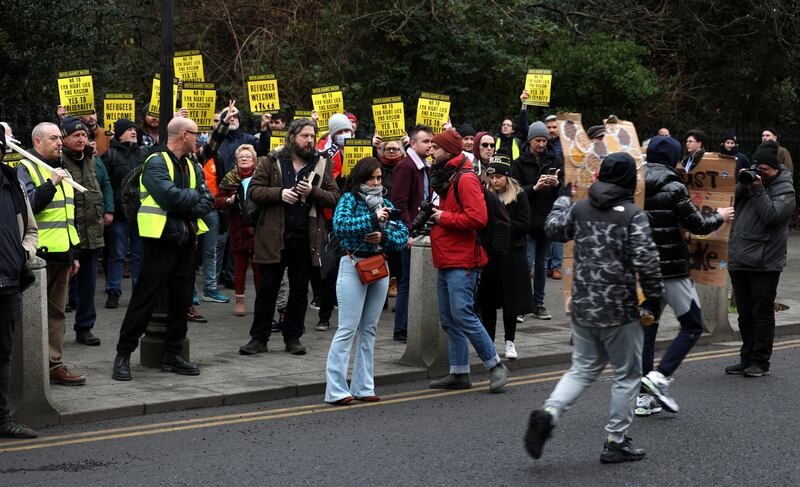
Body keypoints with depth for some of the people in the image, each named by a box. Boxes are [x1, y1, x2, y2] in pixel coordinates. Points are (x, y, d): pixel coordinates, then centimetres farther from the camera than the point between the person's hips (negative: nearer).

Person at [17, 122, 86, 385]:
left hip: (61, 254, 8)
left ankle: (55, 365, 13)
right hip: (40, 254, -8)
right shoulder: (26, 168, -4)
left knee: (56, 311, 9)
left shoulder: (60, 169, 21)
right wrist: (51, 183, -25)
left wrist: (73, 254, 23)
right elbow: (27, 205, -19)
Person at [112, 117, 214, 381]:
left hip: (185, 238, 8)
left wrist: (190, 210, -13)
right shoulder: (156, 162, -10)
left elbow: (207, 199, 7)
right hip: (161, 238, -7)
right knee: (145, 298, -4)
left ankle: (173, 354, 19)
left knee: (181, 299, 9)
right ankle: (123, 354, 4)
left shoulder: (192, 166, 14)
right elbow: (169, 196, -24)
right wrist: (194, 196, -7)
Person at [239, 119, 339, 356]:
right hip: (274, 236, -2)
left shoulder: (322, 165, 8)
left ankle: (293, 337, 19)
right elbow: (253, 191, -2)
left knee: (300, 290, 9)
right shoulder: (271, 162, 3)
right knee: (267, 288, 2)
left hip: (306, 238, 2)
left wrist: (312, 192, -13)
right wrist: (280, 193, -16)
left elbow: (334, 197, 4)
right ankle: (259, 338, 9)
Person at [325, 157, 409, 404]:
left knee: (369, 329, 10)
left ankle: (362, 387, 17)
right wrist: (372, 219, -24)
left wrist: (384, 236, -13)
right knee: (348, 329, -8)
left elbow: (403, 235, 6)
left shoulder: (385, 203, 11)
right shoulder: (350, 199, -4)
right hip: (353, 266, -6)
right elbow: (339, 225, -22)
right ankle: (336, 390, -7)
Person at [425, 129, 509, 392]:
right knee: (449, 320, 10)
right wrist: (432, 216, 7)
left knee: (462, 315, -12)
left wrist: (443, 217, -14)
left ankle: (495, 365, 0)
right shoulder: (445, 177, 18)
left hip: (462, 262, -10)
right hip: (446, 261, 10)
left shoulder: (466, 178, -13)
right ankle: (459, 373, 17)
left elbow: (478, 218, -22)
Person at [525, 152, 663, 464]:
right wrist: (654, 296, -4)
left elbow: (553, 230, 22)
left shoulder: (579, 209, 3)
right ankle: (616, 442, 14)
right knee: (627, 374, 10)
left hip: (582, 307, 5)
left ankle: (549, 413, -8)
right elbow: (646, 261, -17)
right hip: (619, 310, -5)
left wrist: (563, 197, 35)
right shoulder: (633, 215, -12)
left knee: (583, 369, 17)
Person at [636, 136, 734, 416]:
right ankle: (660, 377, -9)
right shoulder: (673, 188, -12)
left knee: (646, 328, 11)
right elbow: (698, 226, -9)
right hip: (671, 268, -6)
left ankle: (644, 397, 9)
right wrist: (719, 217, 9)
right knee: (692, 326, 6)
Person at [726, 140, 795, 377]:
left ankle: (760, 362, 5)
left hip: (764, 263, -6)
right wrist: (742, 184, -4)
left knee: (762, 314, -1)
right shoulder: (751, 179, 15)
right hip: (739, 260, 6)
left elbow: (770, 215, -17)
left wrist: (758, 189, -15)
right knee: (745, 315, 13)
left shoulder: (785, 190, -3)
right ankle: (747, 359, 21)